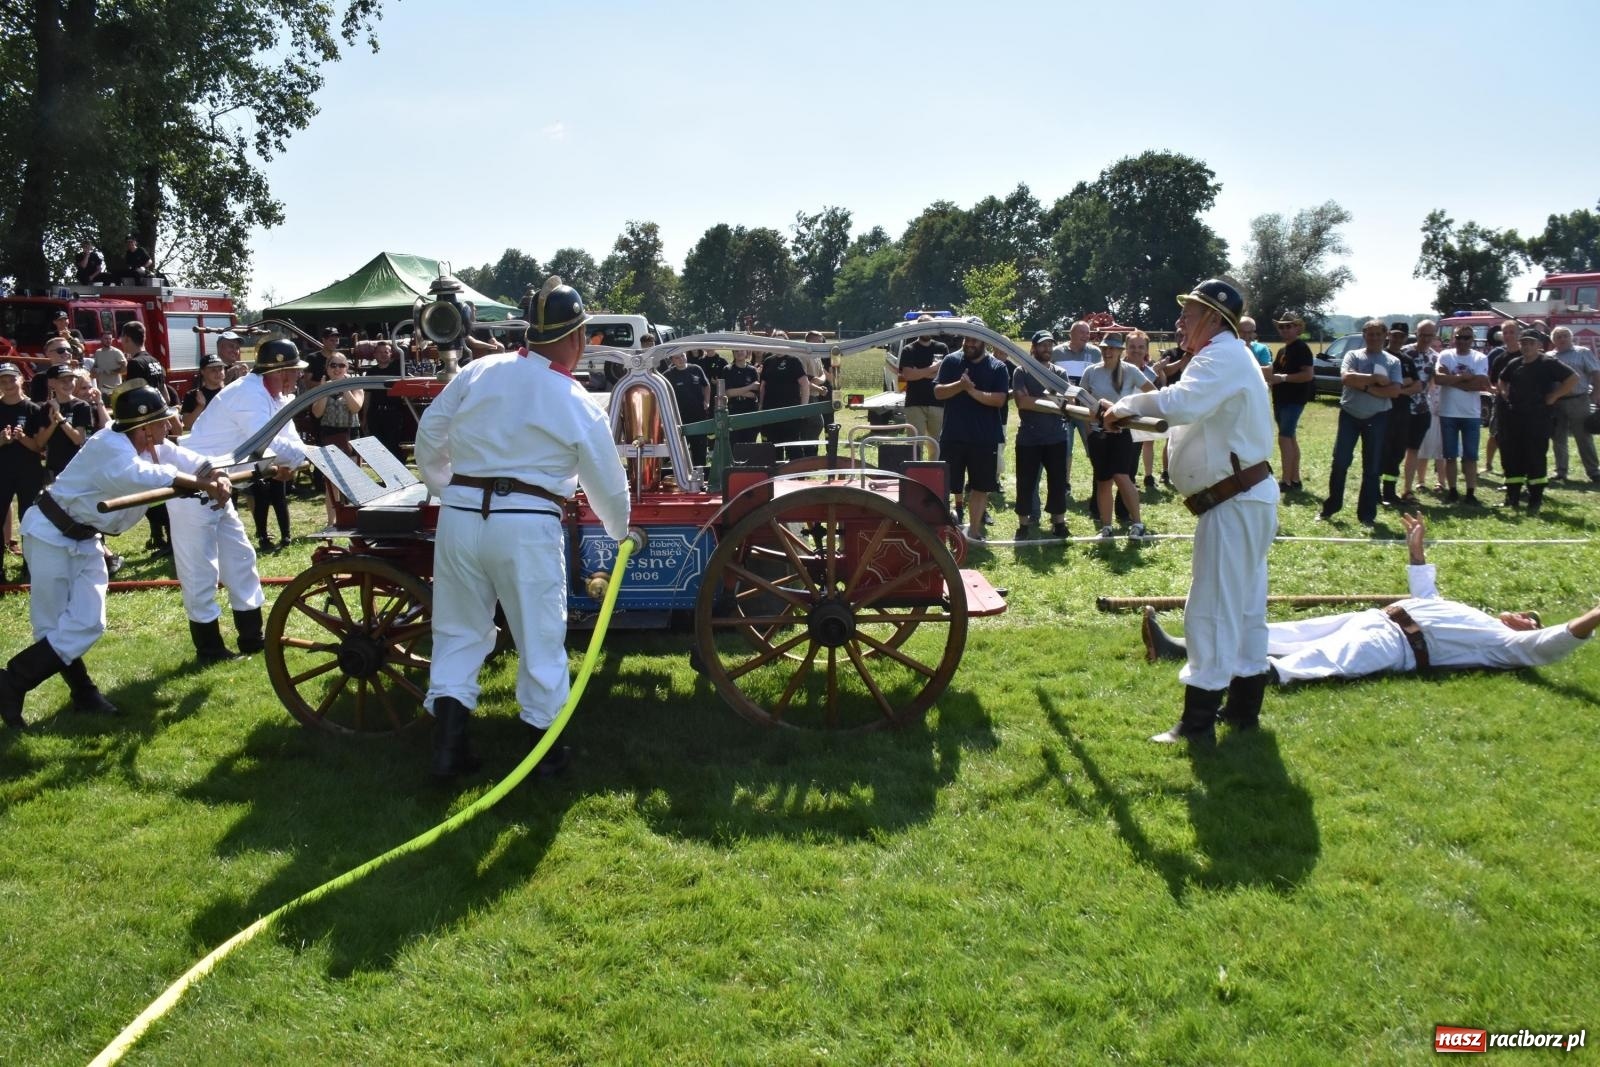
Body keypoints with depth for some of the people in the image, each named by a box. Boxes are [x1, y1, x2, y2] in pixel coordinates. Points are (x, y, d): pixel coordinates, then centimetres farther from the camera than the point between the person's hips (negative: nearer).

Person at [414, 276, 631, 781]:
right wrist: (620, 531, 26)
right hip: (527, 526, -3)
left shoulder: (478, 372, 4)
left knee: (459, 631, 14)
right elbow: (609, 486, 6)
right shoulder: (578, 406, -3)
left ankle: (449, 740, 13)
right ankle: (542, 743, 20)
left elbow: (428, 435, 11)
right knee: (540, 636, 11)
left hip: (460, 514, 3)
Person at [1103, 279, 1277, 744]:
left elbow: (1181, 405, -35)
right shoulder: (1225, 357, 17)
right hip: (1248, 498, 11)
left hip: (1235, 503, -11)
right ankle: (1243, 705, 28)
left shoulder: (1224, 357, -18)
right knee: (1245, 604, 17)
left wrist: (1127, 404, -21)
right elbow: (1187, 414, 19)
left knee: (1213, 609, -7)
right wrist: (1125, 416, 9)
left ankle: (1198, 721, -2)